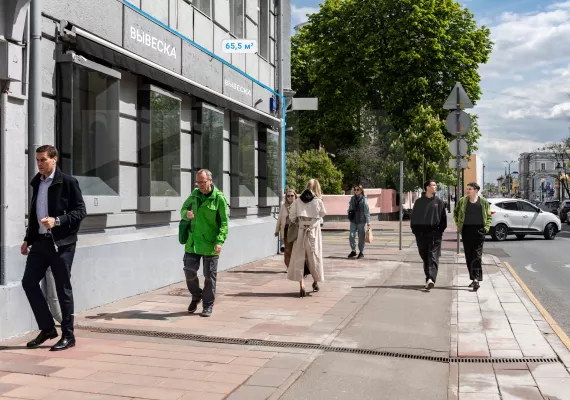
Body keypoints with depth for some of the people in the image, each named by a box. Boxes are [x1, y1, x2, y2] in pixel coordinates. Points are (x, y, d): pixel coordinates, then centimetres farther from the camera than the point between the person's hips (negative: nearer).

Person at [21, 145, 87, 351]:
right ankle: (47, 328, 18)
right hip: (40, 241, 7)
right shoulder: (36, 183, 13)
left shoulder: (68, 182, -7)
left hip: (61, 243, -7)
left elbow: (80, 211, -11)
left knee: (63, 289, 0)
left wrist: (57, 221, -22)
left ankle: (68, 336, 12)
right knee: (29, 282, 4)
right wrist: (28, 239, 19)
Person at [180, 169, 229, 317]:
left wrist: (220, 241, -20)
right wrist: (186, 214, -7)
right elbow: (183, 208, 18)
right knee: (189, 271, 5)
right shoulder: (194, 194, 6)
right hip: (193, 242, 4)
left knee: (210, 276, 4)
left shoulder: (219, 198, -9)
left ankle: (208, 305, 18)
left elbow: (223, 222, -10)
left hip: (210, 243, -4)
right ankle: (196, 296, 31)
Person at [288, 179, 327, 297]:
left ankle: (301, 285, -3)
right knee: (314, 257, 15)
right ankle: (315, 282, 31)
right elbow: (323, 214, 8)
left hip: (301, 232, 1)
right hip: (314, 232, -1)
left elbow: (292, 217, 0)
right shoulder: (318, 201, -8)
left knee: (299, 257, 5)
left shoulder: (298, 201, -2)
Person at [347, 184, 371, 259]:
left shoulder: (364, 199, -6)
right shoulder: (352, 199, 7)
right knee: (351, 236, -3)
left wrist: (368, 222, -8)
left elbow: (367, 211, -6)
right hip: (353, 221, 4)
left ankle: (361, 252, 18)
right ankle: (353, 251, 15)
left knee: (361, 237, 4)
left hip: (361, 221, -4)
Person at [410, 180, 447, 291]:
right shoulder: (419, 202, 6)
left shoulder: (439, 202, 7)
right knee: (425, 257, 8)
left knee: (433, 257, -12)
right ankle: (429, 278, 19)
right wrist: (415, 230, 0)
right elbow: (414, 217, 9)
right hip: (421, 233, 1)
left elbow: (443, 217, 8)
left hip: (435, 233, -1)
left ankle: (431, 279, -23)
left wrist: (441, 229, -1)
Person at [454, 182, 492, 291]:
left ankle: (477, 279, -14)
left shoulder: (484, 202, 3)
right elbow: (455, 213, 20)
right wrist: (458, 224, 10)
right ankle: (473, 278, 17)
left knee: (477, 256, -10)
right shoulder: (462, 201, 7)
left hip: (478, 230, -3)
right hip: (466, 230, 3)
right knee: (468, 256, 6)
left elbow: (489, 217, 10)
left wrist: (486, 228, -3)